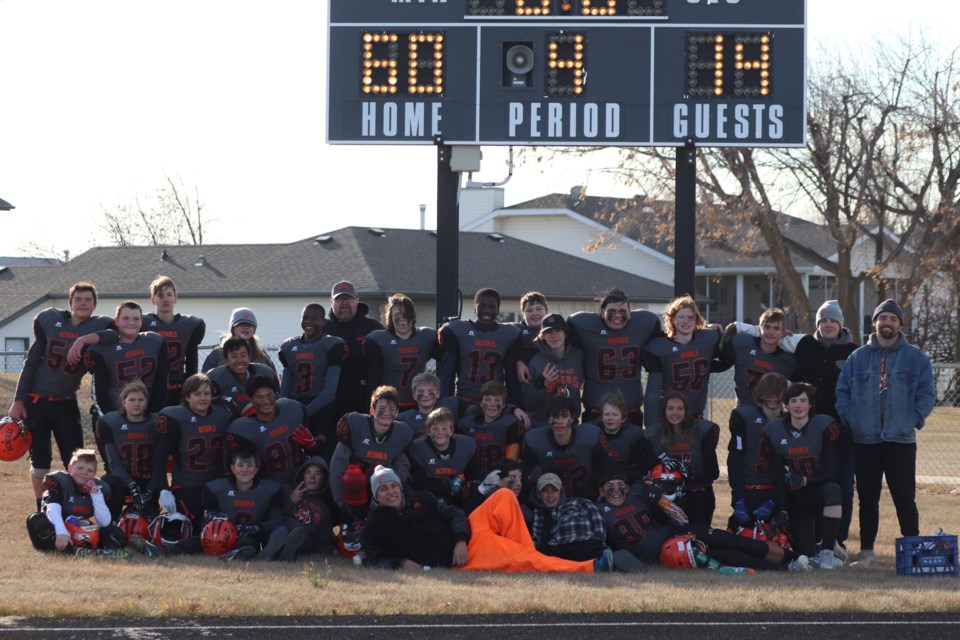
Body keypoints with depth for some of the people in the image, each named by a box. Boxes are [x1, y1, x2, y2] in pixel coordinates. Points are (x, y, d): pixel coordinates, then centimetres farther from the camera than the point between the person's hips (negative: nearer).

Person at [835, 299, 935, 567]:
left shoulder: (915, 358, 4)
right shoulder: (857, 358, 9)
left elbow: (927, 394, 2)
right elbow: (842, 392, 8)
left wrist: (913, 421, -8)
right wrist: (849, 420, -4)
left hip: (901, 440, -2)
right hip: (865, 441, 2)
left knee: (904, 498, -4)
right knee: (867, 498, 7)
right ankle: (866, 551, 14)